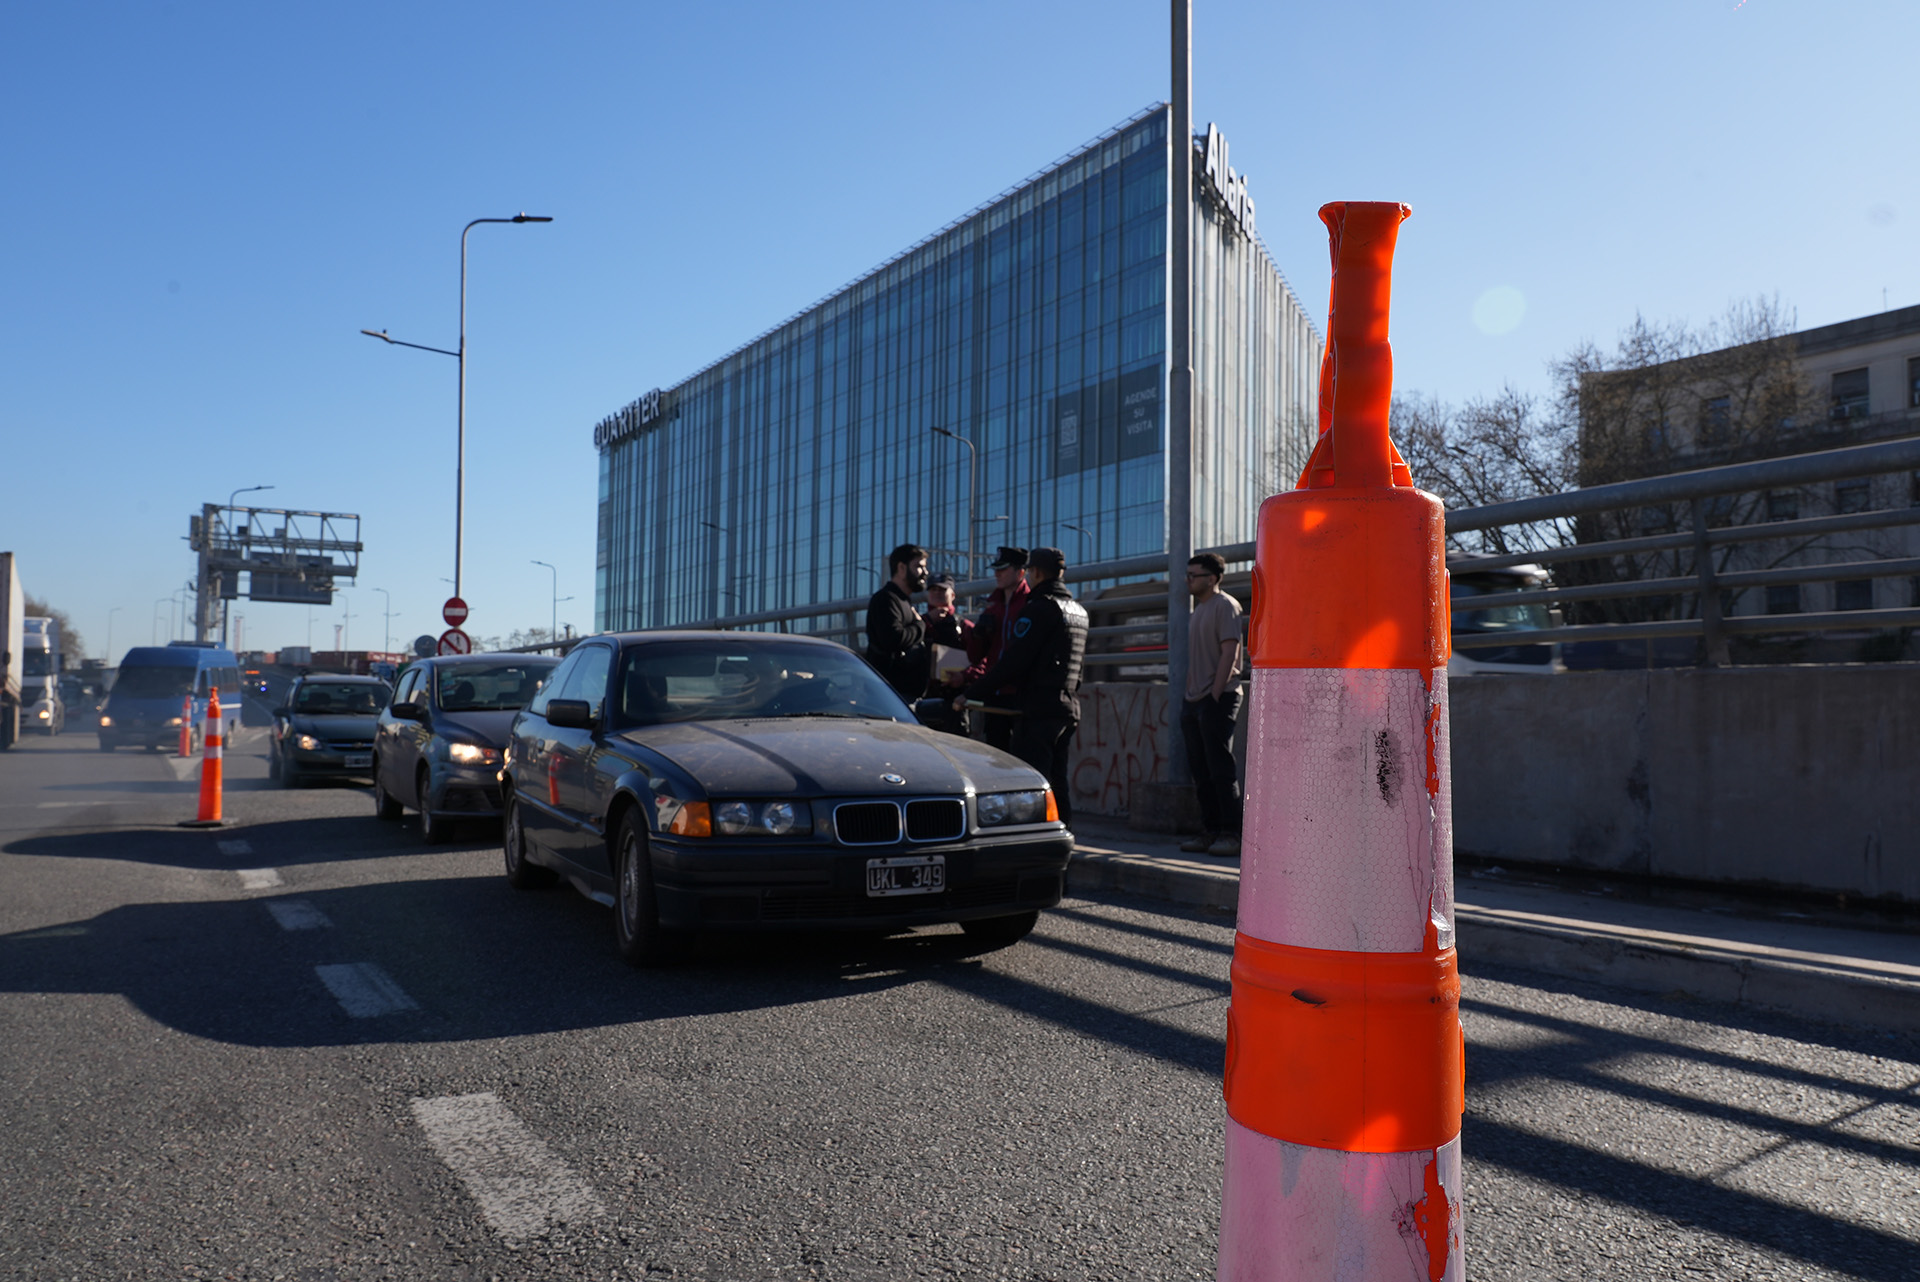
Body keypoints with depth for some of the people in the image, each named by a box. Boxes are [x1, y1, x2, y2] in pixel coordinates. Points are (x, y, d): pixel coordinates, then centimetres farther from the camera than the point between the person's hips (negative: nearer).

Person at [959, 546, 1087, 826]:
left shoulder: (1040, 608, -11)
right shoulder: (1079, 611, 17)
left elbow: (1013, 661, -17)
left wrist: (971, 693, -13)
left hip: (1039, 710, -9)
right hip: (1069, 709, 9)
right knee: (1057, 784, 13)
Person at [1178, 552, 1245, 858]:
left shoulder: (1225, 606, -7)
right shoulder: (1196, 611, 20)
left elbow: (1229, 652, -15)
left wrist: (1214, 695, -19)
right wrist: (1189, 696, 15)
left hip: (1218, 698, -9)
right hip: (1194, 700, 9)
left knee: (1221, 770, -9)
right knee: (1201, 772, 9)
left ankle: (1230, 835, -6)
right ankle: (1211, 832, 14)